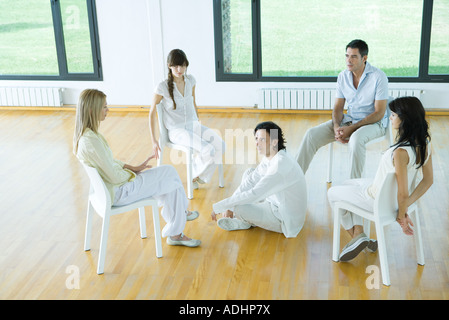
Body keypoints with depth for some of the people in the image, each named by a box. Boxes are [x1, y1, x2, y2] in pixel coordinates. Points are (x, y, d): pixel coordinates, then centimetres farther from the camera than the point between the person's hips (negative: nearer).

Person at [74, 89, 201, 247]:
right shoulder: (91, 141, -29)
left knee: (169, 178, 7)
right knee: (169, 173, -2)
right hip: (118, 193, -10)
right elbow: (114, 177, -24)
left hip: (111, 189, 10)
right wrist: (133, 173, -4)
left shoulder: (84, 134, 2)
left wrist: (134, 168, 5)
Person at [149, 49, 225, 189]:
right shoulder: (163, 87, -14)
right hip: (176, 130, -6)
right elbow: (152, 112, -6)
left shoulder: (190, 80, 3)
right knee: (208, 150, -26)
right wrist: (154, 140, -8)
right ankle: (194, 173, 5)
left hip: (193, 125, 6)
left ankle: (201, 177, 3)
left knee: (220, 145, -18)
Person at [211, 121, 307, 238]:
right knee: (249, 173, 10)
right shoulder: (269, 157, -1)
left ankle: (246, 222, 10)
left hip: (285, 220, -10)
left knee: (239, 208, -26)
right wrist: (229, 206, -4)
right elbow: (249, 182, 5)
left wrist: (218, 207, -27)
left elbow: (254, 195, -33)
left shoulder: (281, 165, -31)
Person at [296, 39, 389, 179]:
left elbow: (379, 113, -16)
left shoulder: (378, 77, -15)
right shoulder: (343, 76, 2)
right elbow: (338, 107, 5)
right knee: (312, 134, -15)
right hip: (348, 119, 5)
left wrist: (351, 128, -23)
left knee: (356, 138, -41)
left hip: (373, 122, -5)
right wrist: (336, 127, -17)